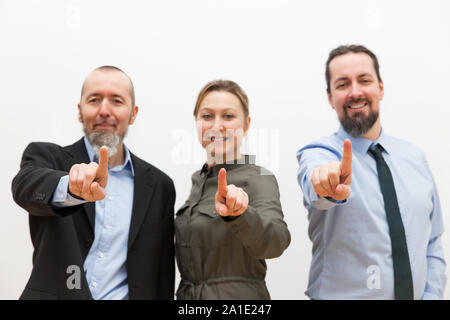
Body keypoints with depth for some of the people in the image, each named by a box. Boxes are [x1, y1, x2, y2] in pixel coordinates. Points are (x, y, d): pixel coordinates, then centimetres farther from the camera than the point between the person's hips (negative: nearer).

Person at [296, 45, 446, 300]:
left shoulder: (414, 157, 3)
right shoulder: (319, 153, -11)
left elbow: (432, 243, 7)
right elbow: (313, 171, -36)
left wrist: (432, 295, -5)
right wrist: (328, 183, -57)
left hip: (417, 293, 4)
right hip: (343, 294, -4)